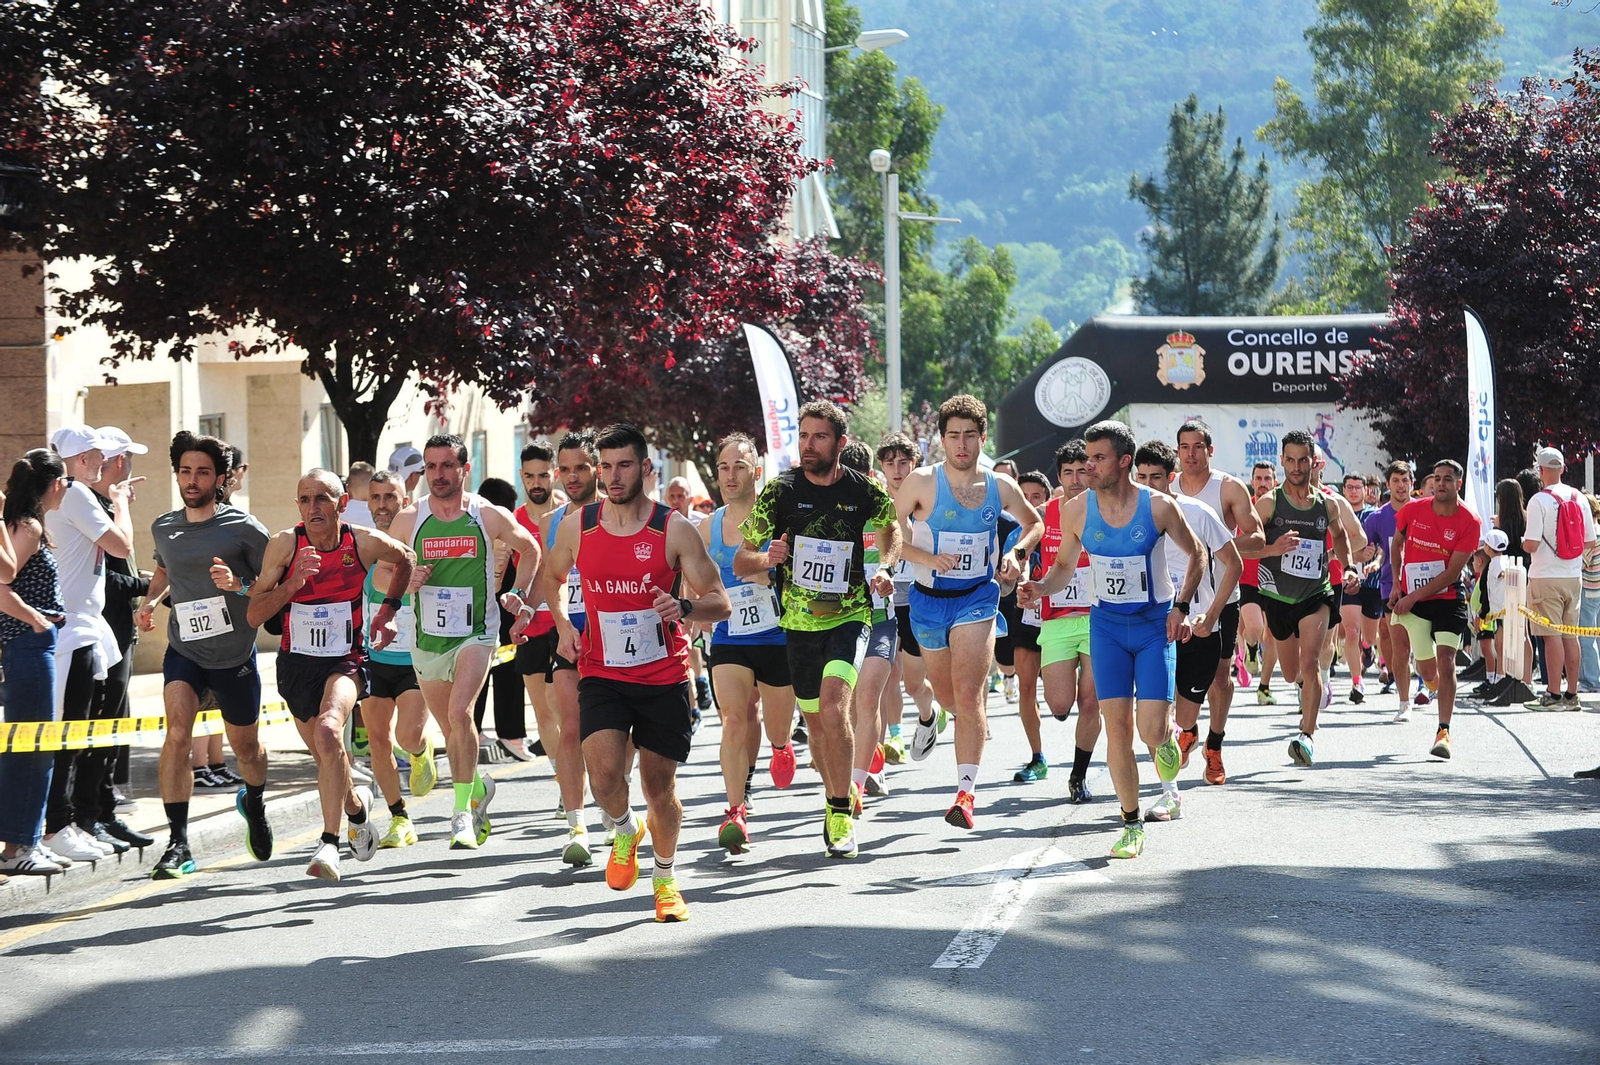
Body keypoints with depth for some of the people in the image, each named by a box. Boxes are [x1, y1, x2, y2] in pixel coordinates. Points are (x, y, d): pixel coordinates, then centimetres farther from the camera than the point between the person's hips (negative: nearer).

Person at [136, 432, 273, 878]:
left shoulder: (243, 529, -8)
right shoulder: (163, 529, 4)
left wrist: (239, 584, -23)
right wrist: (151, 600, 8)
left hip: (235, 655, -1)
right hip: (183, 651, 2)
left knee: (245, 746, 13)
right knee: (178, 732, -21)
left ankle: (254, 803, 49)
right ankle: (178, 843, -19)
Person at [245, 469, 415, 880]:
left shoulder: (365, 542, -12)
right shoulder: (284, 545, -12)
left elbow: (405, 558, 13)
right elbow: (254, 615, -12)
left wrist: (387, 610, 8)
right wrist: (295, 581, -26)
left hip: (345, 661, -3)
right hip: (296, 662, 3)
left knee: (328, 731, -31)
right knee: (326, 756, 15)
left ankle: (329, 844, -29)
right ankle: (357, 804, 51)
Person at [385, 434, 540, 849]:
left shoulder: (489, 516, -4)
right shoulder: (408, 520, -1)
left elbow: (529, 548, 13)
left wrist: (517, 593, 2)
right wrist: (405, 583, -13)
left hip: (475, 633, -3)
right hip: (428, 639, 3)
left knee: (460, 712, -24)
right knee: (450, 728, 14)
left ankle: (463, 811, -19)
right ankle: (478, 787, 42)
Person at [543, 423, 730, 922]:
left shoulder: (674, 529, -7)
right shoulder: (577, 527, 1)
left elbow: (719, 602, -7)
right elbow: (551, 578, 22)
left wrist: (684, 608, -28)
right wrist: (563, 624, 5)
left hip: (664, 678, -1)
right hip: (602, 674, 1)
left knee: (660, 788, 7)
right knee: (605, 775, -20)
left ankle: (665, 878, 32)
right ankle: (625, 833, 14)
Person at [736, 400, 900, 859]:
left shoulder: (865, 491, -5)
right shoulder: (780, 491, -5)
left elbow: (892, 528, 18)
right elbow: (740, 563, -3)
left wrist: (884, 567, -1)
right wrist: (766, 557, -25)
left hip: (849, 616, -2)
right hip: (799, 621, 3)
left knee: (833, 708, -23)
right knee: (816, 720, 13)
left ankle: (841, 814, -14)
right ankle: (836, 797, 37)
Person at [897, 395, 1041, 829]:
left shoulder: (1000, 487, -2)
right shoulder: (922, 482, -10)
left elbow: (1034, 523, 17)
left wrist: (1016, 553, -2)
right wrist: (929, 558, -22)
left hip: (977, 597, 0)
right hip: (929, 598, 0)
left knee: (968, 693, -16)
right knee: (948, 692, 16)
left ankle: (965, 793, -18)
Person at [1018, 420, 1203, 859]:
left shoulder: (1159, 507, -13)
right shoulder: (1076, 511, -6)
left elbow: (1196, 554, 2)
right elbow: (1064, 565, 10)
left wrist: (1181, 607, -8)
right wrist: (1041, 588, -11)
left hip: (1156, 624, -2)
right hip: (1107, 624, 2)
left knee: (1151, 731, -12)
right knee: (1117, 728, -4)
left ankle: (1168, 736, 27)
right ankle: (1131, 823, 9)